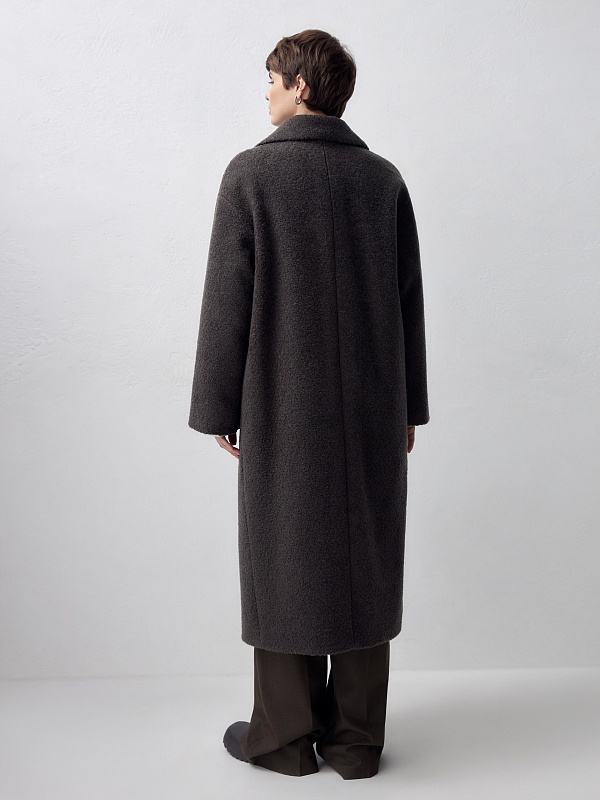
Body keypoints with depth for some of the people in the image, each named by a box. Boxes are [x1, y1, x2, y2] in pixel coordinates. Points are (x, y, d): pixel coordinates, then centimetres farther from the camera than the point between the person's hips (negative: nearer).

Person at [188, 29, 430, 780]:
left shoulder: (251, 174, -6)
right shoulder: (383, 178, 5)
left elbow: (227, 300, -9)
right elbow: (409, 299, 5)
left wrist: (218, 408, -1)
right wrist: (409, 406, 12)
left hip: (284, 407, -3)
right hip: (373, 408, 4)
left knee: (282, 558, 8)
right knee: (363, 561, 9)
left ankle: (286, 734, 20)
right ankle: (356, 739, 19)